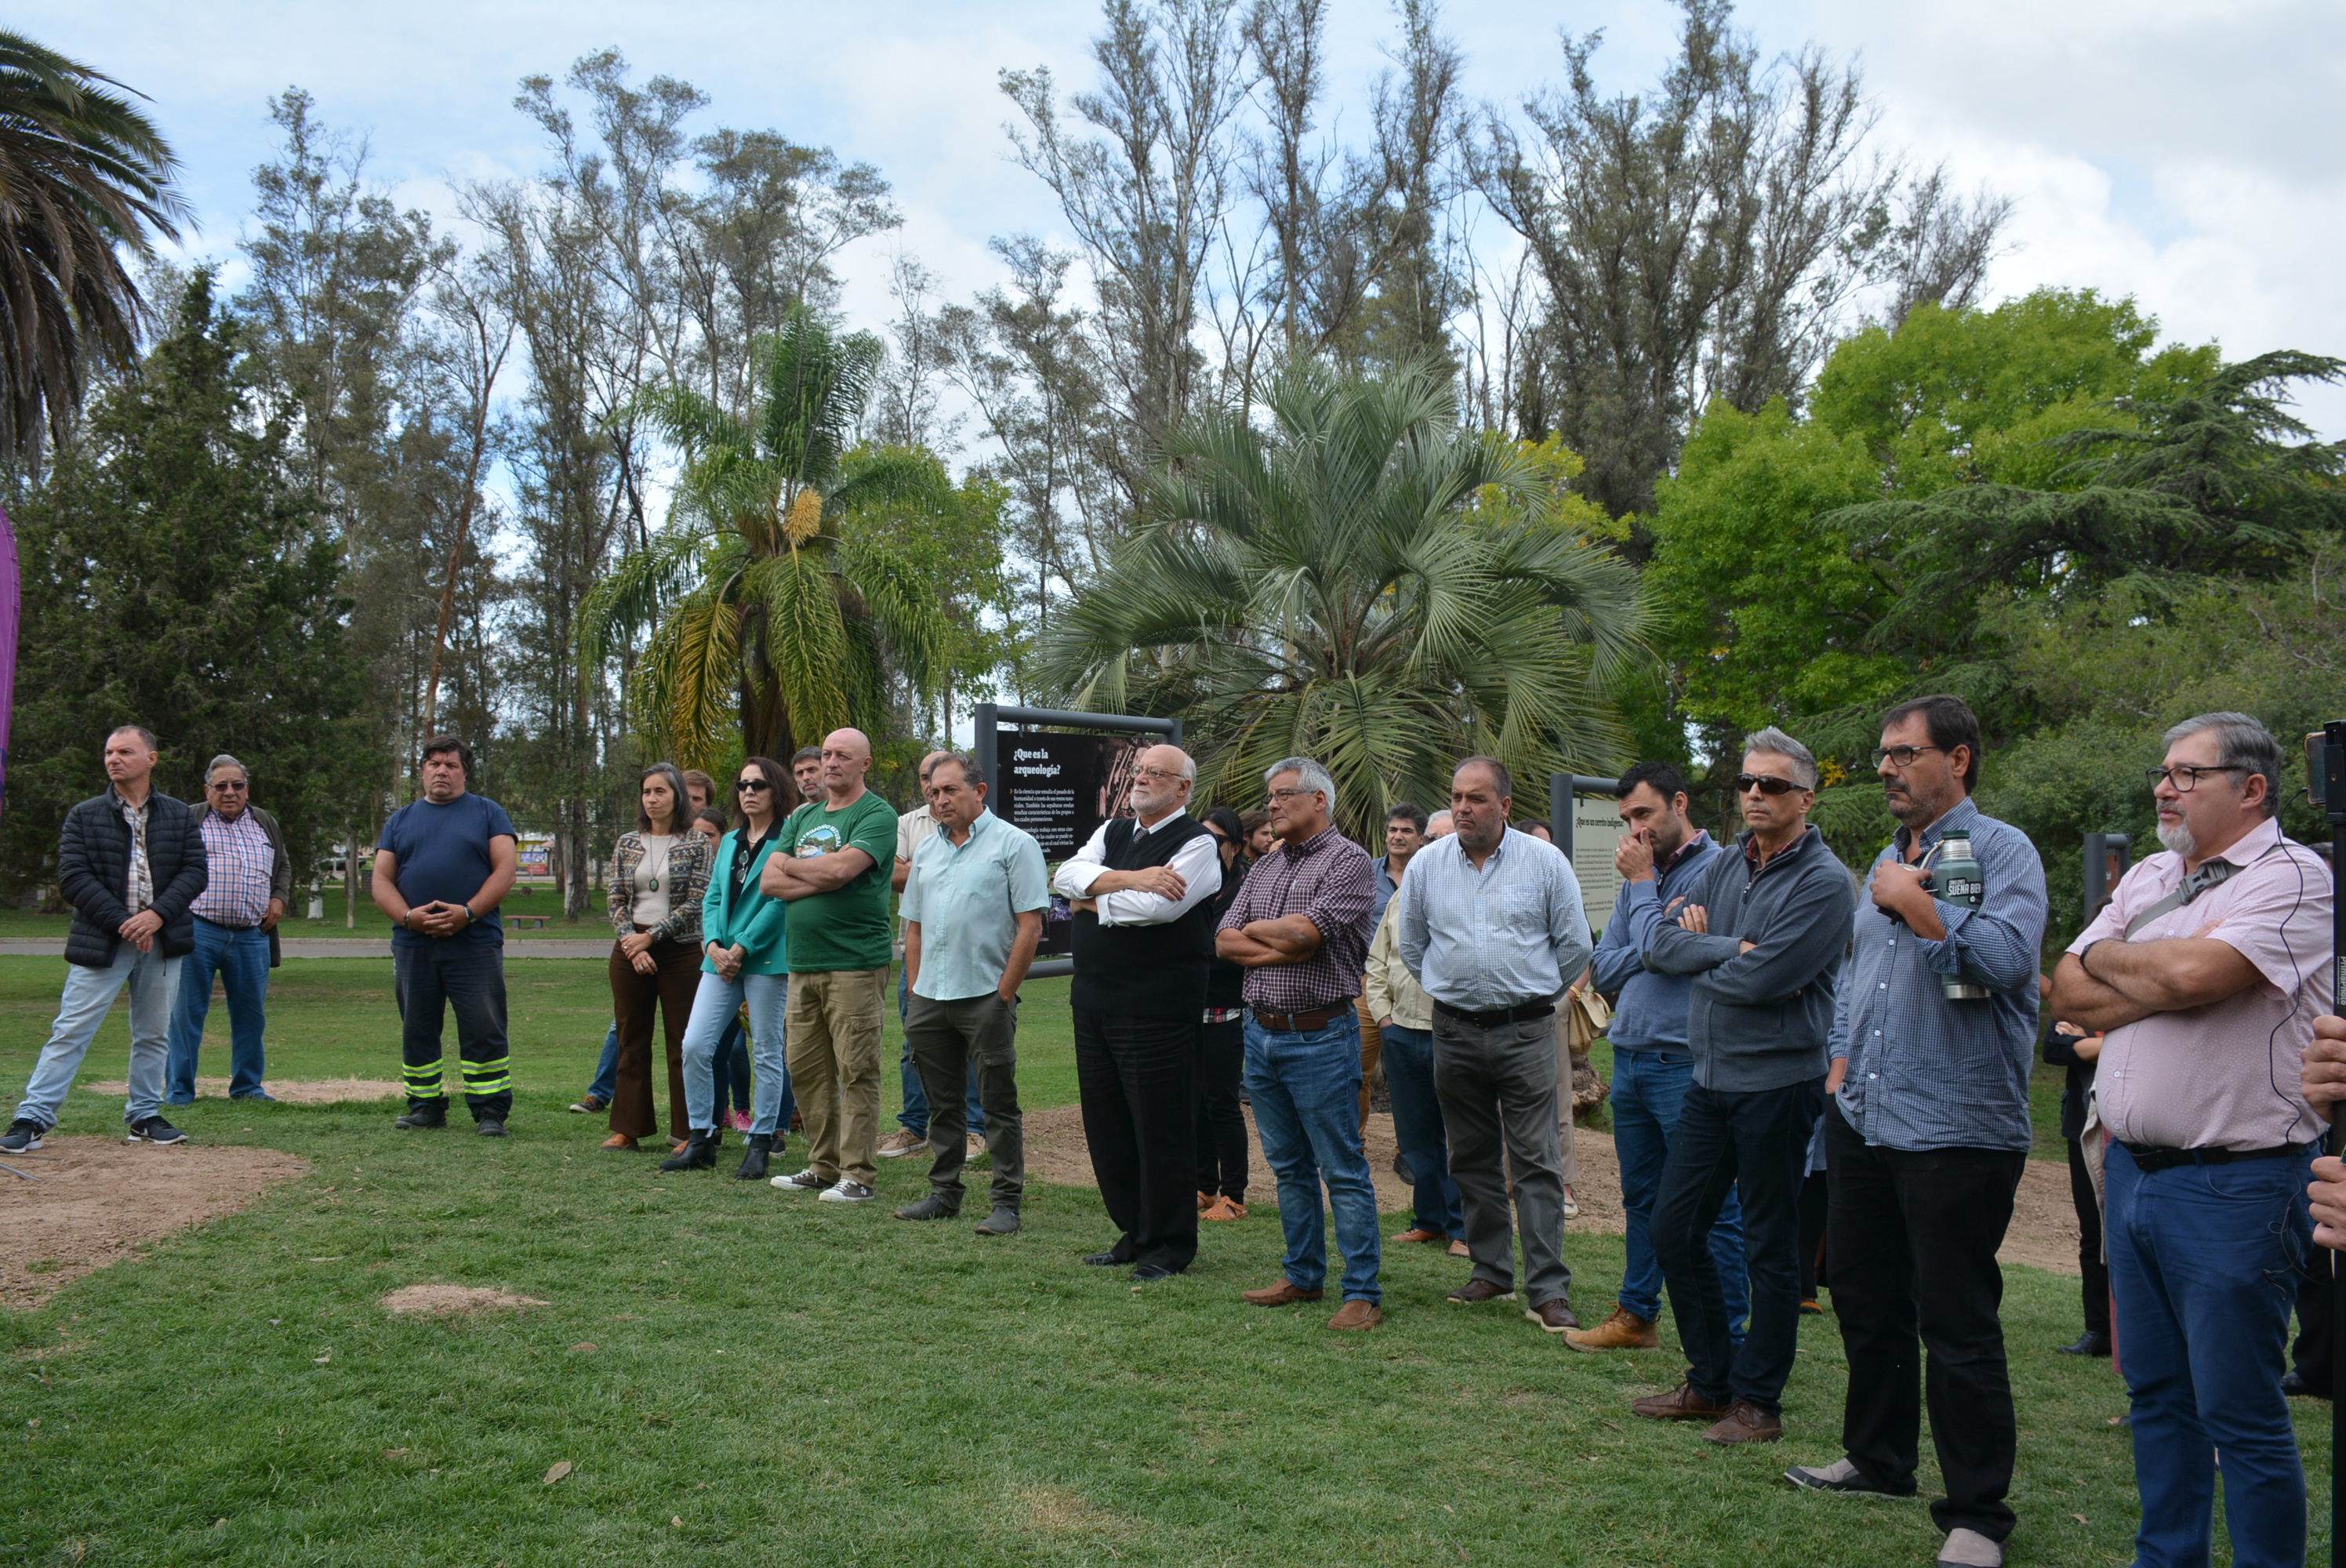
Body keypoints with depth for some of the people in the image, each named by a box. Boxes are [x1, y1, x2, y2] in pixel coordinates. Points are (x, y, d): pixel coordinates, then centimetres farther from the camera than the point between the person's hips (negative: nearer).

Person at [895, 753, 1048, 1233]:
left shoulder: (1014, 844, -4)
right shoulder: (927, 849, 15)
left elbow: (1030, 927, -9)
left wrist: (1003, 995, -13)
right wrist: (915, 992, 10)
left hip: (986, 996, -6)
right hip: (930, 999, 6)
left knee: (999, 1105, 0)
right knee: (942, 1103, 14)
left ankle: (1008, 1203, 5)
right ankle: (944, 1194, 24)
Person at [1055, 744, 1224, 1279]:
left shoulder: (1197, 843, -6)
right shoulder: (1112, 832, 16)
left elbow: (1160, 905, -20)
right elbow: (1068, 874, 0)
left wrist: (1095, 900, -6)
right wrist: (1129, 878, -15)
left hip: (1157, 1009, -7)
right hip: (1095, 999, 7)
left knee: (1162, 1128, 0)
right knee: (1105, 1121, 13)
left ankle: (1169, 1244, 14)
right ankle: (1134, 1232, 26)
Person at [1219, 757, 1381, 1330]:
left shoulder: (1349, 862, -8)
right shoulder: (1264, 868, 15)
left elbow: (1302, 933, -20)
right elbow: (1224, 941, 6)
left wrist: (1256, 929, -1)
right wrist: (1281, 947, -10)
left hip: (1319, 1038, -7)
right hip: (1260, 1032, 7)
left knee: (1343, 1171, -3)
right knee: (1288, 1167, 15)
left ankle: (1363, 1293, 2)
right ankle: (1304, 1276, 26)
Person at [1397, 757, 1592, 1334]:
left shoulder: (1546, 862, -3)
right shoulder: (1426, 864, 4)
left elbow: (1574, 946, 4)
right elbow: (1411, 946, 16)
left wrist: (1530, 990, 9)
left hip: (1525, 1031, -3)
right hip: (1454, 1032, 3)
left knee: (1536, 1160, -5)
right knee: (1471, 1157, 10)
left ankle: (1549, 1290, -3)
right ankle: (1490, 1271, 22)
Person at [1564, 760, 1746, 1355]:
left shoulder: (1718, 869, -10)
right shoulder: (1641, 874, 15)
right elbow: (1603, 969, 10)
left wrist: (1642, 883, -7)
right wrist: (1655, 933, -7)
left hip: (1687, 1065, -8)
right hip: (1630, 1057, 8)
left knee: (1711, 1206, 0)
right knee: (1641, 1199, 17)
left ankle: (1726, 1338, 8)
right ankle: (1637, 1316, 29)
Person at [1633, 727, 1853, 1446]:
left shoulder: (1823, 883, -12)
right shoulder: (1726, 867, 10)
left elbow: (1760, 980, -21)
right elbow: (1660, 943, 2)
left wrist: (1700, 955, -4)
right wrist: (1731, 949, -12)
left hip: (1776, 1084, -7)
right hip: (1710, 1079, 7)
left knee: (1769, 1250, 4)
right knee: (1673, 1229, 10)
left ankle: (1757, 1401, 16)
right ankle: (1710, 1380, 24)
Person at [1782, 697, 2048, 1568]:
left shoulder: (2000, 851, -7)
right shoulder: (1886, 863, 17)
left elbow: (2007, 955, -25)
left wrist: (1912, 900, -17)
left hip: (1955, 1130, -8)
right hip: (1863, 1122, 8)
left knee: (1957, 1327, -1)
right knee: (1866, 1301, 17)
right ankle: (1879, 1460, 34)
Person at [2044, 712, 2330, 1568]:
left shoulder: (2291, 876, -9)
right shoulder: (2147, 878, 14)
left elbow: (2192, 973, -24)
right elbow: (2069, 993, 6)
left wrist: (2107, 957, -5)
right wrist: (2168, 984, -9)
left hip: (2232, 1183, -7)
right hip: (2131, 1169, 7)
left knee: (2239, 1411, -1)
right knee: (2155, 1391, 16)